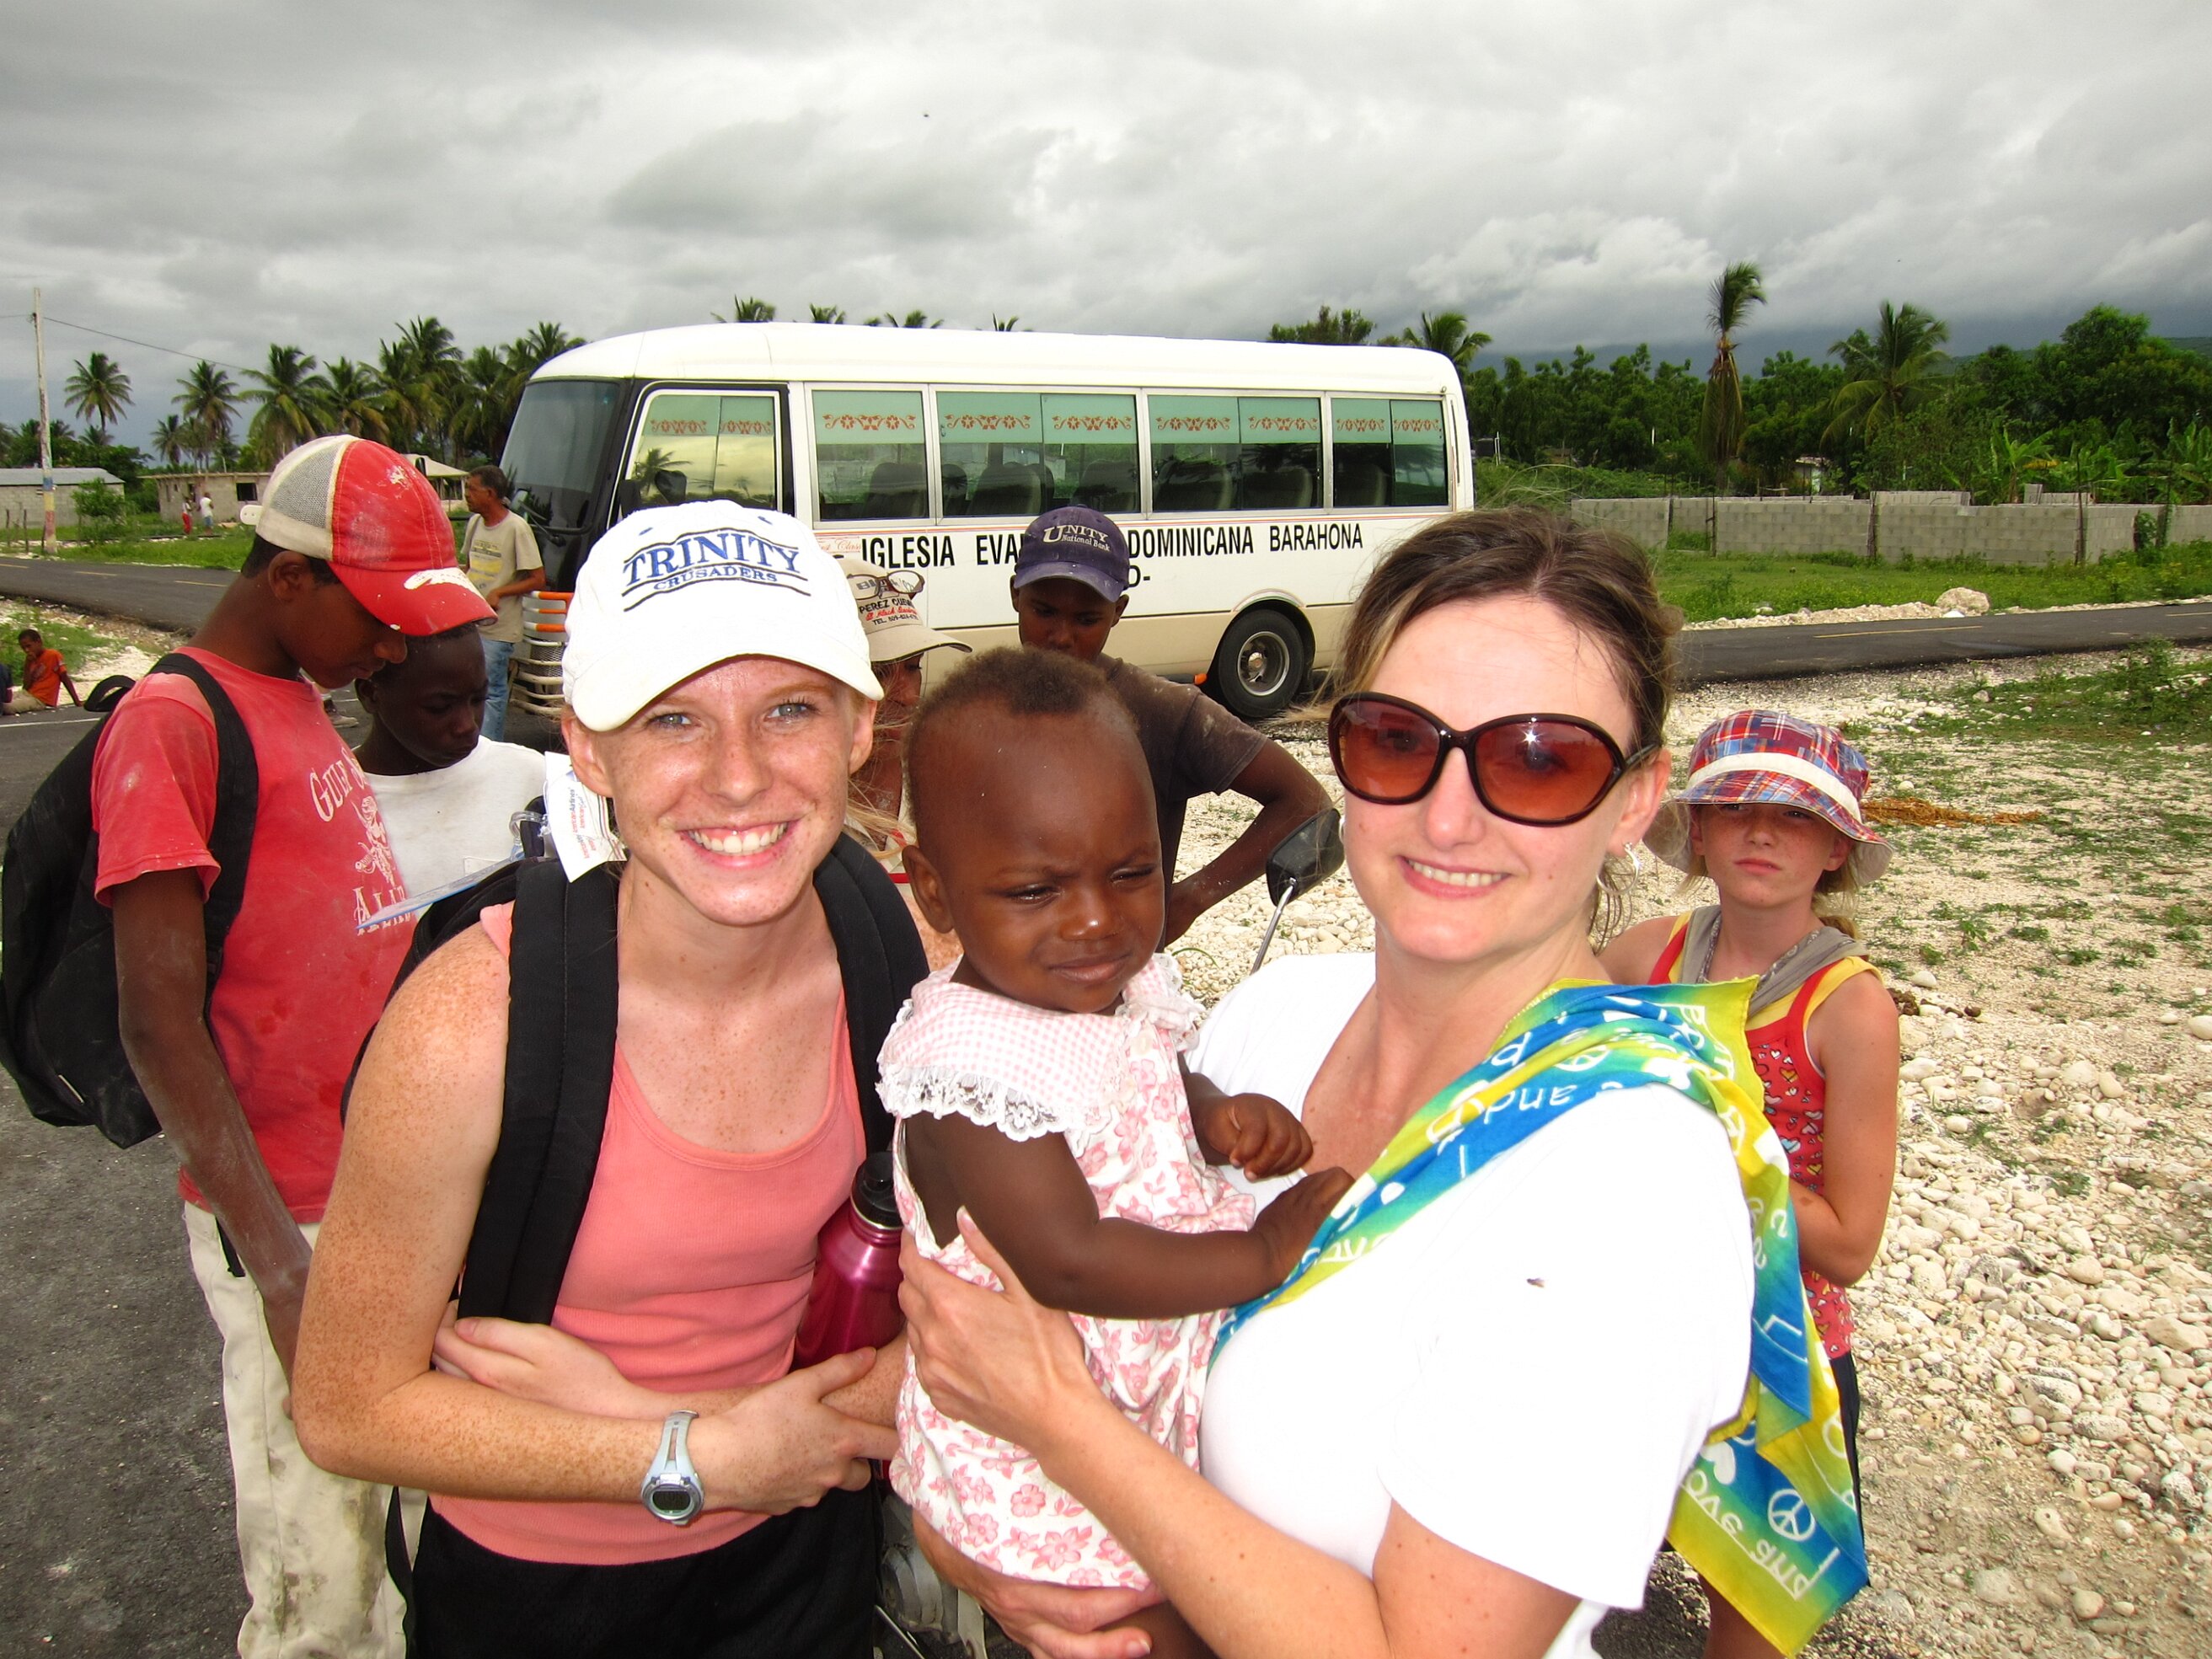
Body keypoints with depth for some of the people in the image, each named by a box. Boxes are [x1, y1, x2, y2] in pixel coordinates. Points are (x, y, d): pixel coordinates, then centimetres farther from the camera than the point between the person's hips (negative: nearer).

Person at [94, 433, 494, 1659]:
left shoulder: (304, 704, 13)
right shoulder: (170, 723, -15)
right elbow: (159, 1023, -18)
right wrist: (280, 1264, -22)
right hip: (291, 1219, -8)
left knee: (399, 1506, 19)